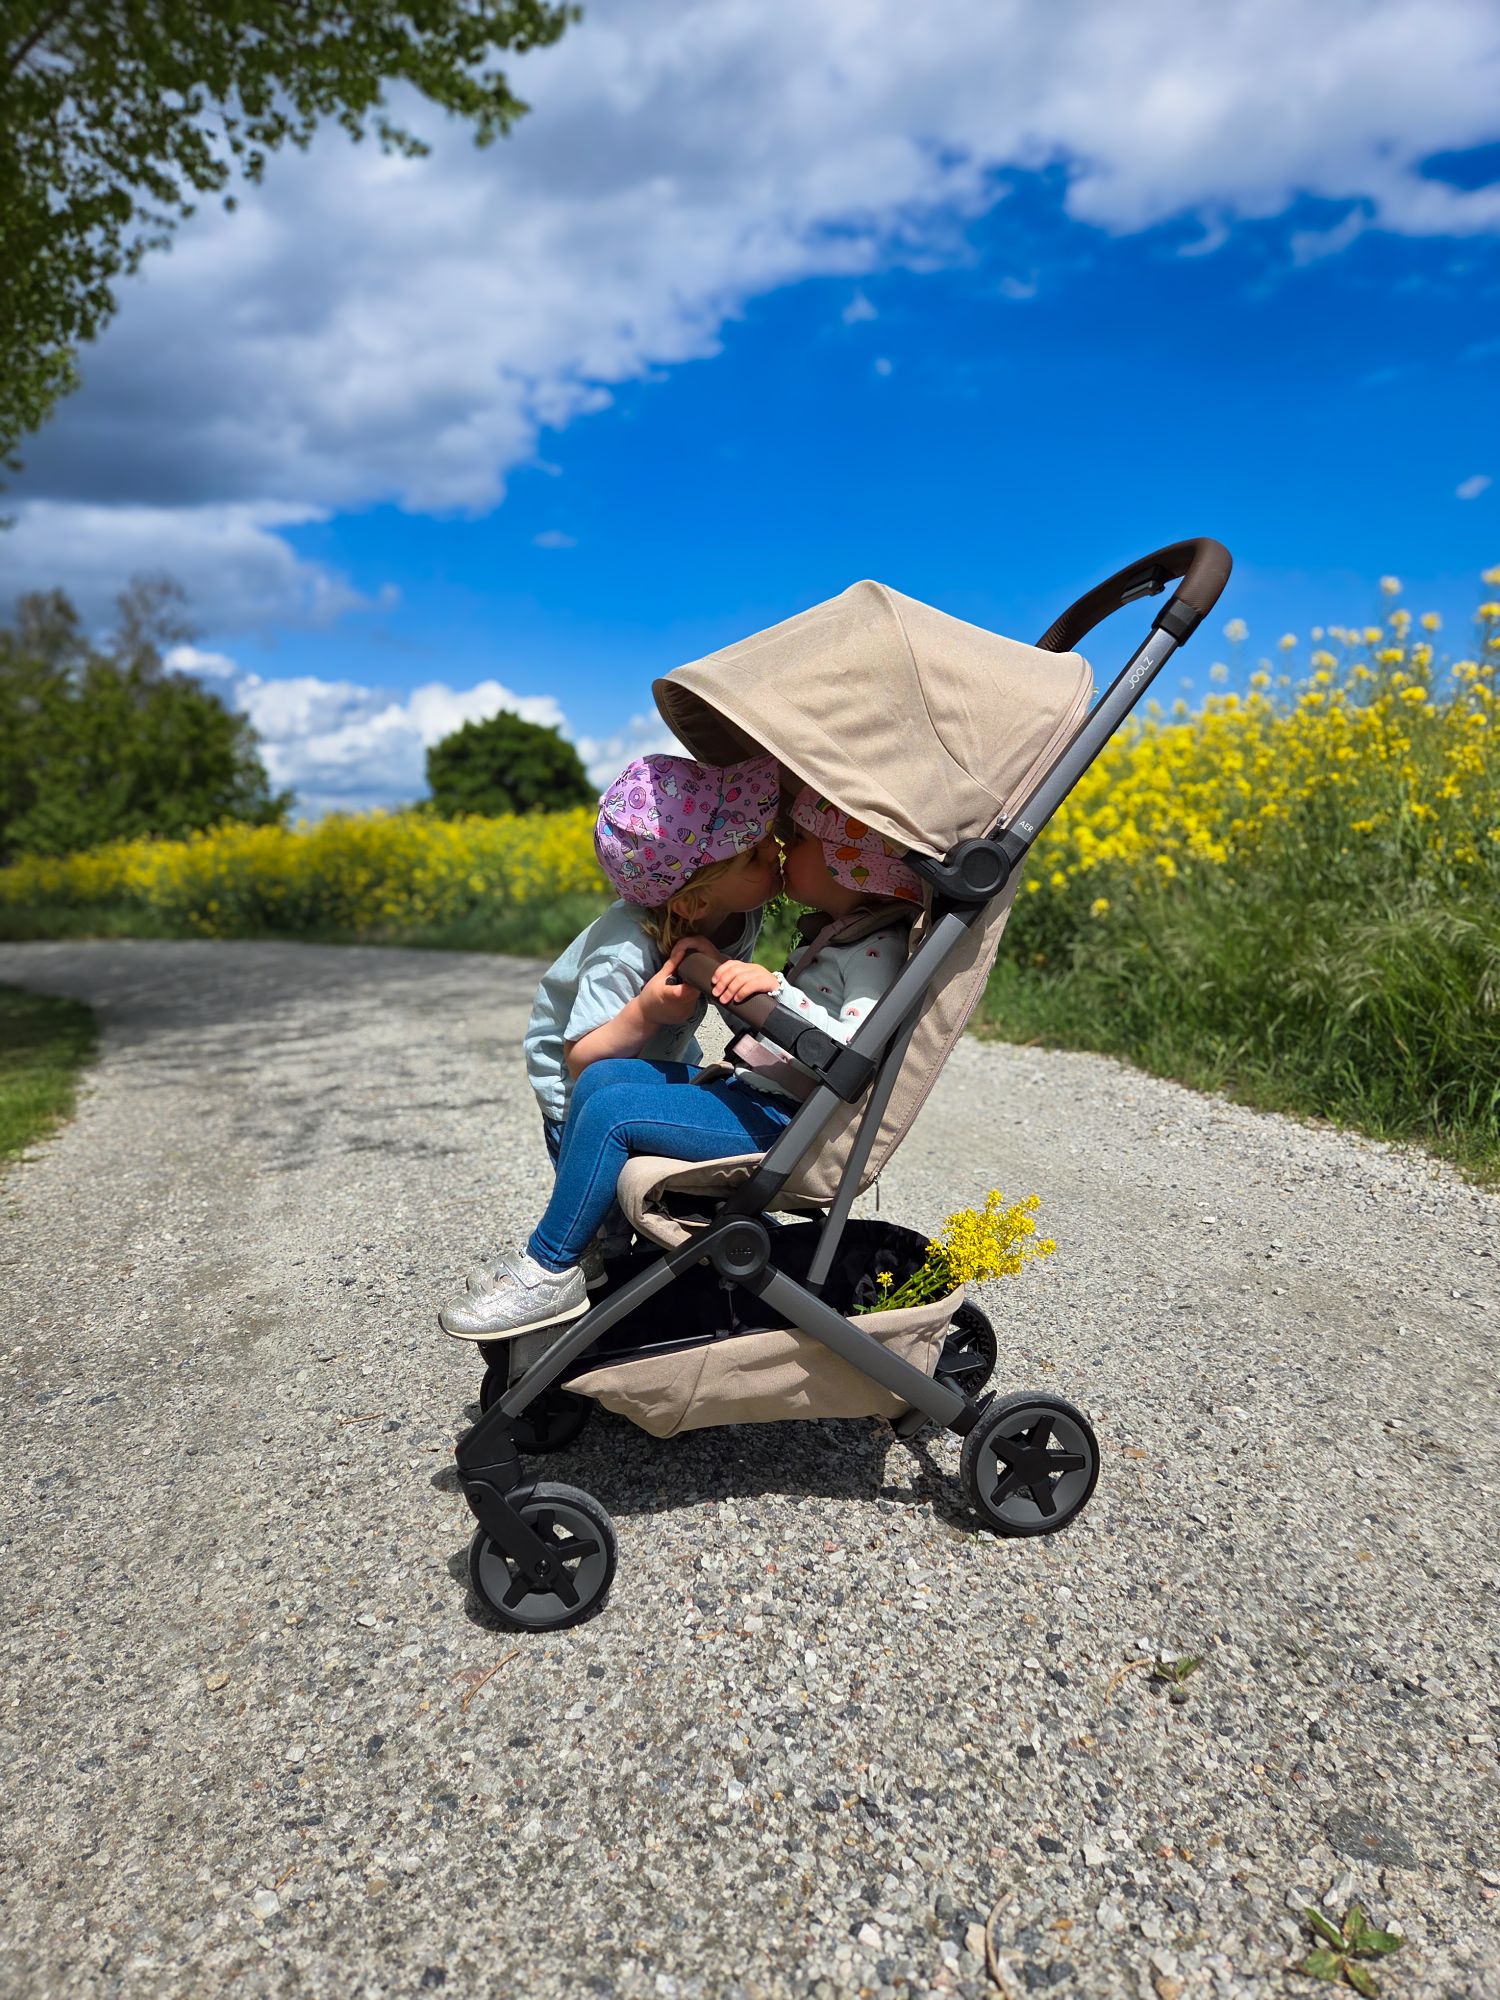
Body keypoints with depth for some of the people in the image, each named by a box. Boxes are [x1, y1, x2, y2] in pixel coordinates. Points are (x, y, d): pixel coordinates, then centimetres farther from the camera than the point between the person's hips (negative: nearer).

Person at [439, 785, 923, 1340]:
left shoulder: (877, 950, -16)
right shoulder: (834, 933, 16)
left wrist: (776, 991, -35)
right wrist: (721, 966, 9)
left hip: (778, 1122, -11)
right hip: (747, 1088, 11)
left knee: (612, 1111, -20)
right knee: (600, 1076, 5)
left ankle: (552, 1273, -5)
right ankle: (561, 1243, 11)